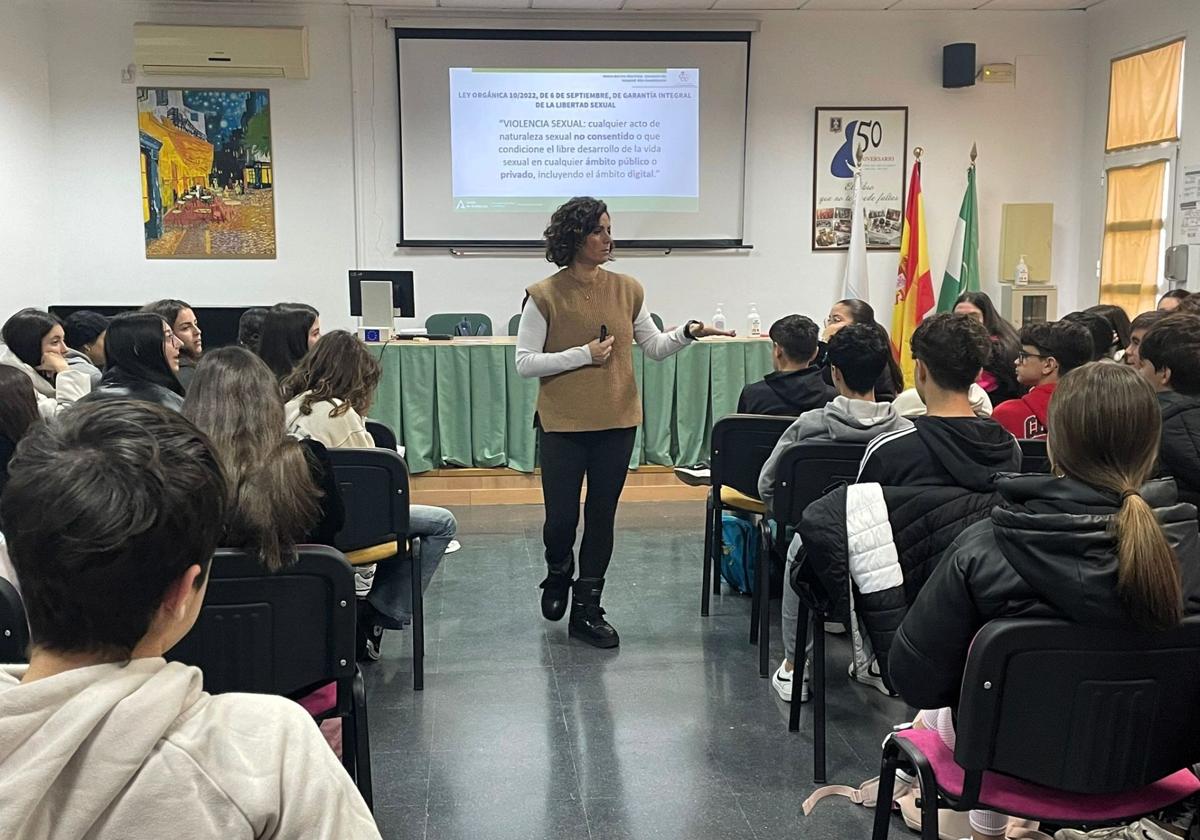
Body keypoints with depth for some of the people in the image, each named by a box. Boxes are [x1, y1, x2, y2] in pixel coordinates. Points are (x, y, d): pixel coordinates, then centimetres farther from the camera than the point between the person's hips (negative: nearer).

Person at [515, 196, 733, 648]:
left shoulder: (627, 289, 4)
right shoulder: (545, 296, -7)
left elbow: (655, 346, 9)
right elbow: (525, 362, -9)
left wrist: (687, 332, -10)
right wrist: (583, 354, -15)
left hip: (617, 422, 3)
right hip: (562, 424, -3)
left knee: (602, 517, 8)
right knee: (562, 516, 1)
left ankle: (587, 610, 20)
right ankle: (558, 576, 35)